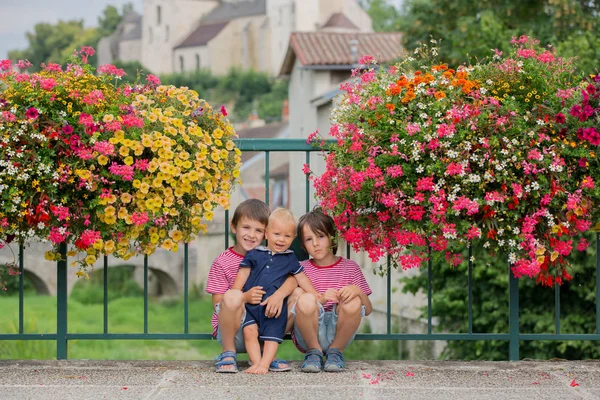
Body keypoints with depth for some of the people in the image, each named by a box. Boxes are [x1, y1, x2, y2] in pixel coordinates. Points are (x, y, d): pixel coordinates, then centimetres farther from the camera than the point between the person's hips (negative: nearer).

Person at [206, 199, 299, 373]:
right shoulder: (222, 262, -3)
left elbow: (293, 279, -8)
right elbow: (217, 303, -9)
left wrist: (278, 295, -30)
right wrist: (245, 298, -27)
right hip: (232, 330, -3)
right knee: (233, 296, -34)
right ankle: (228, 353, -12)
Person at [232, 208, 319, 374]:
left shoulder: (290, 259, 13)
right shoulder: (255, 254, 9)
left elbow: (302, 279, 18)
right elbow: (242, 276, 8)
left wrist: (317, 296, 14)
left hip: (275, 306, 1)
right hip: (250, 303, -1)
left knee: (272, 337, -8)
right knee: (250, 331, -16)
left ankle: (265, 364, -13)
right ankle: (256, 362, -18)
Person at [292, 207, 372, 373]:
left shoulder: (349, 267, 12)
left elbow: (368, 309, 8)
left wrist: (357, 290, -15)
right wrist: (321, 299, -22)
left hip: (338, 333, 1)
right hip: (309, 336, -1)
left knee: (352, 302, -29)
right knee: (306, 300, -31)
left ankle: (336, 351, -5)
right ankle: (314, 352, -8)